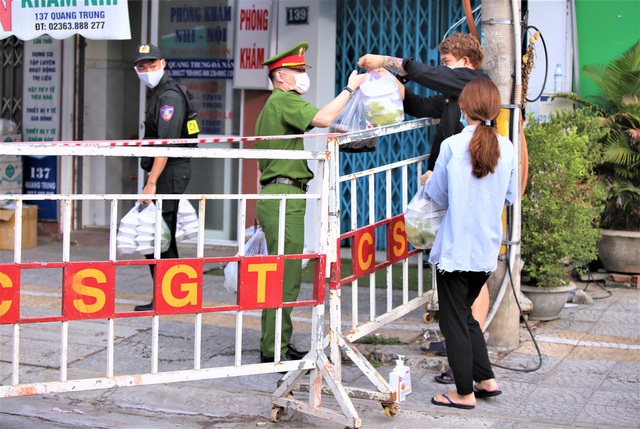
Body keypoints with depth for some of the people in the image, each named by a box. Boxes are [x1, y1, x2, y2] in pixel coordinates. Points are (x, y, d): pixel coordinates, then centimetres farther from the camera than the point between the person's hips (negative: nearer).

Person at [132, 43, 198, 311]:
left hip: (170, 171, -11)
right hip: (165, 172, 11)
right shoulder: (155, 94, 18)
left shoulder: (170, 96, -15)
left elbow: (166, 143, -23)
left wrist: (152, 182, -25)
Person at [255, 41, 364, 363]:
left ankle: (274, 345, 17)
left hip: (274, 195, 11)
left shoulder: (273, 105, 24)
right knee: (285, 275, -10)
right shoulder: (284, 100, -8)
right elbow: (323, 119, -25)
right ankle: (275, 351, -8)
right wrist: (349, 89, -12)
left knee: (279, 274, 12)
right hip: (283, 195, -11)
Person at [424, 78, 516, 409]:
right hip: (487, 249, 5)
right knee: (465, 314, 22)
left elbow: (438, 196, -2)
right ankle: (486, 380, 22)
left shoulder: (452, 146, -12)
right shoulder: (506, 148, -2)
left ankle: (465, 392, 11)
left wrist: (427, 183, 19)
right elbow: (510, 197, 9)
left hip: (455, 248, -5)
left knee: (454, 320, 6)